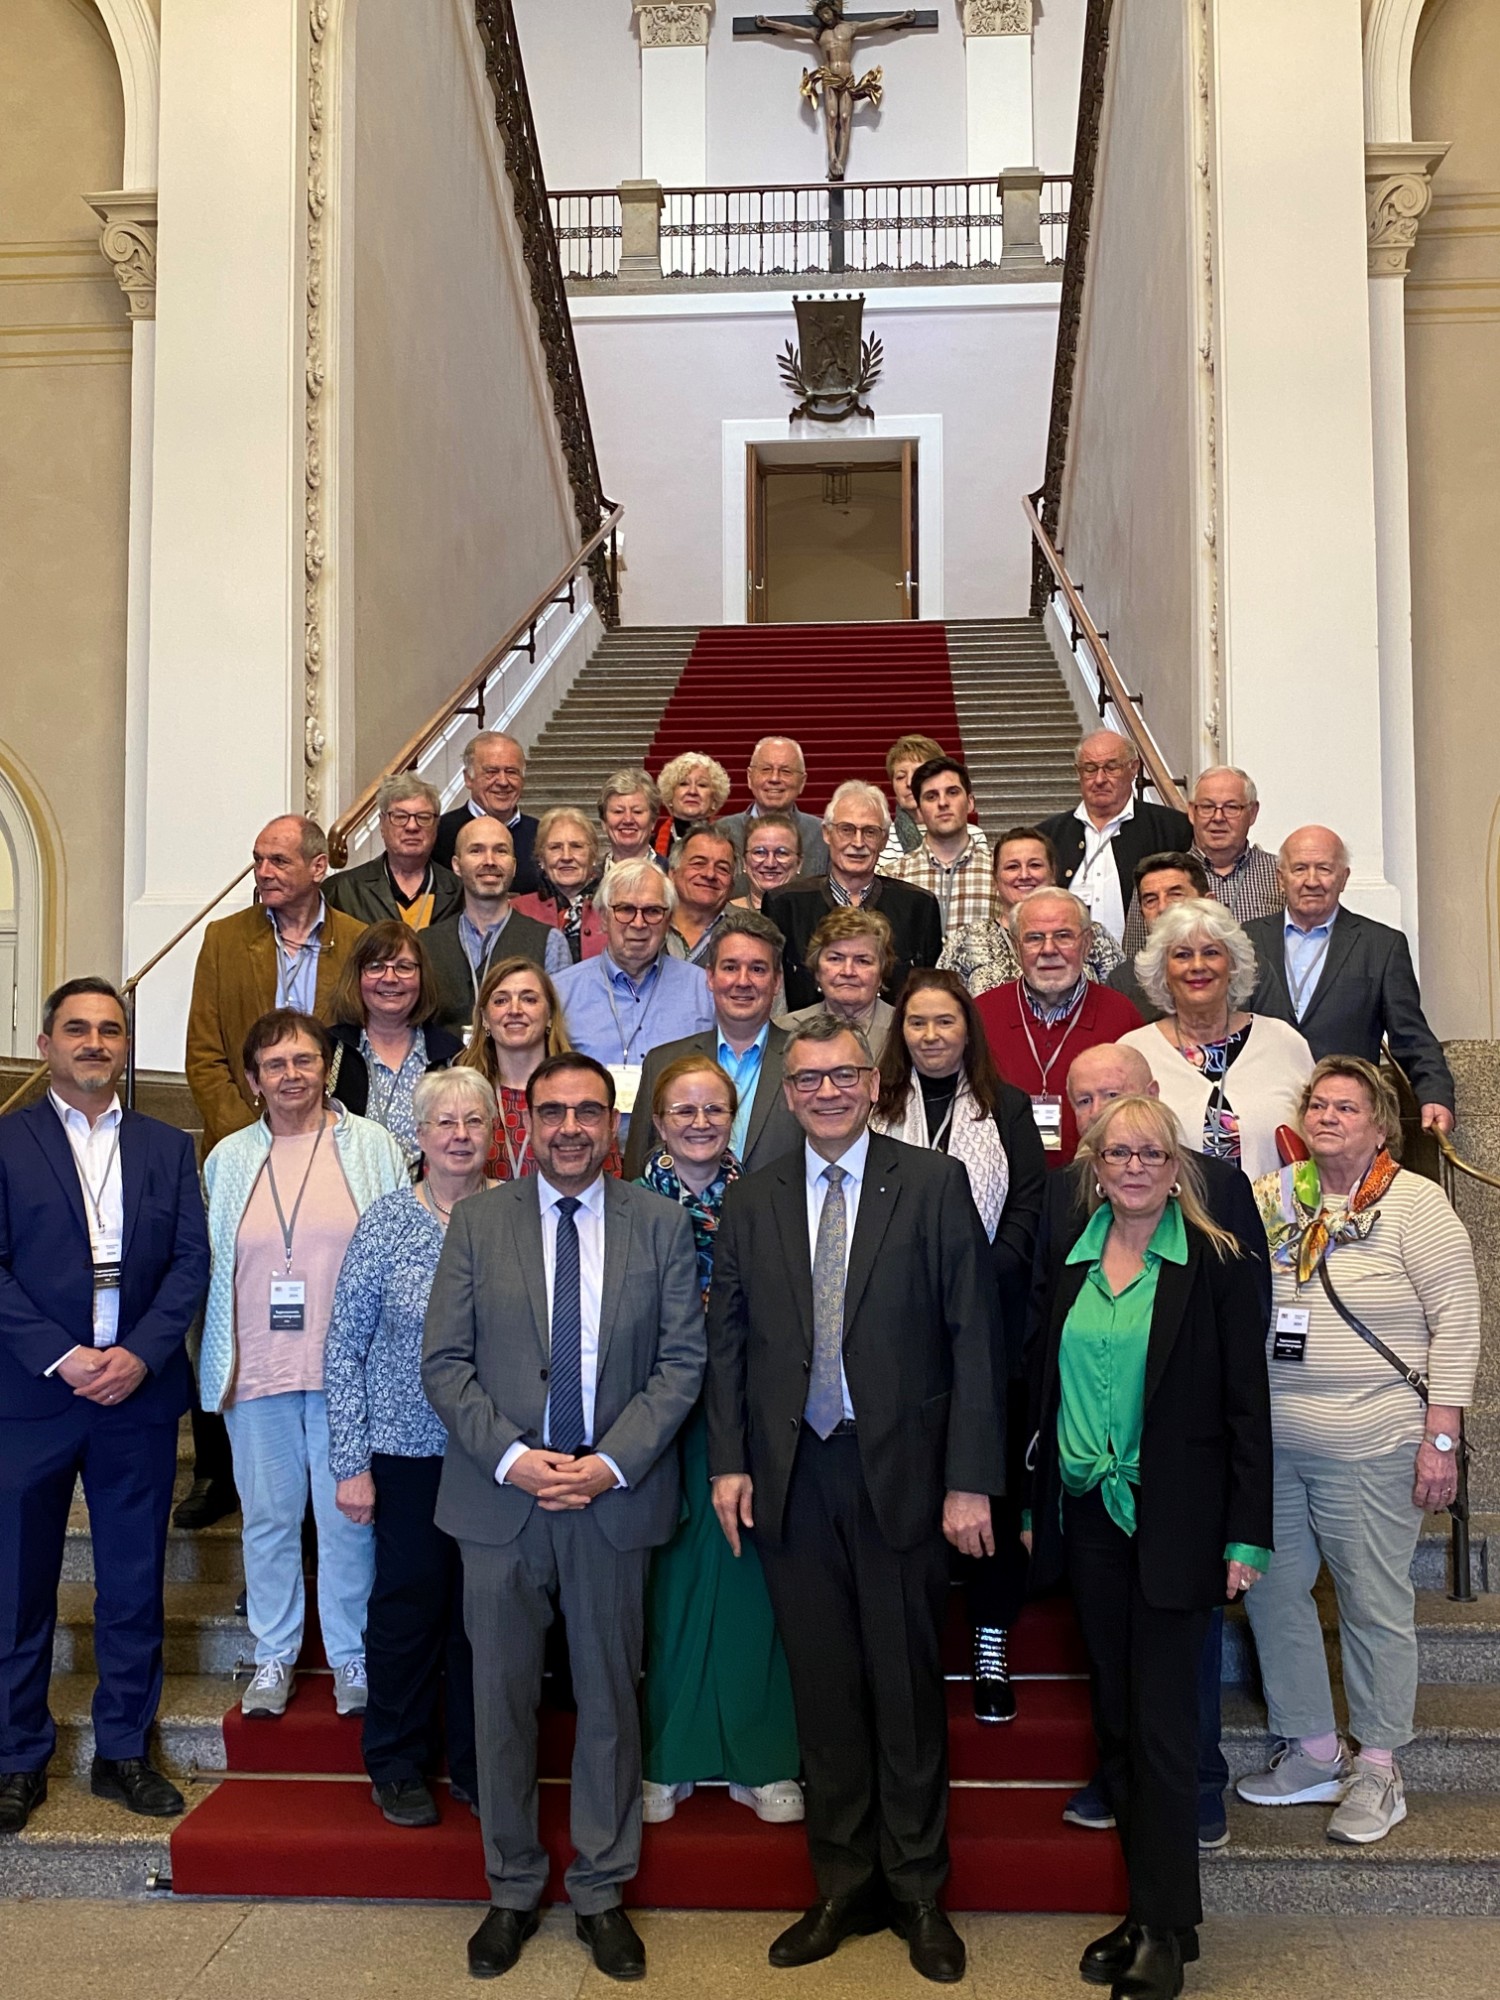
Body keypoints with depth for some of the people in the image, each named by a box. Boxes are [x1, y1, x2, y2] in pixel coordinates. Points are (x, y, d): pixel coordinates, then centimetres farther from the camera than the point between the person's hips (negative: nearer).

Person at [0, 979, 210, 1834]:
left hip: (139, 1394, 2)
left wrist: (140, 1354, -11)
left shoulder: (169, 1148, 10)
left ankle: (125, 1752, 21)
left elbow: (192, 1261, 3)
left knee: (135, 1585, 9)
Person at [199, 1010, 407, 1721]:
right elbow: (209, 1267, 12)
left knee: (347, 1516, 4)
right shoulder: (227, 1161, 9)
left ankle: (351, 1657, 20)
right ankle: (274, 1655, 26)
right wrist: (219, 1365, 7)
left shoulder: (373, 1147, 2)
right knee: (267, 1516, 11)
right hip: (256, 1369, 2)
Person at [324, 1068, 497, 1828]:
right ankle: (398, 1767, 28)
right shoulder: (385, 1222, -5)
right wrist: (351, 1462, -5)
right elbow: (344, 1349, -2)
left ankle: (477, 1764, 27)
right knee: (408, 1602, 8)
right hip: (409, 1450, -1)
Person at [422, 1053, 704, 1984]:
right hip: (500, 1494, 0)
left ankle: (602, 1892, 27)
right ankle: (513, 1890, 27)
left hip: (616, 1496, 0)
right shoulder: (478, 1221, 2)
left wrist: (611, 1462, -14)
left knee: (610, 1699, 10)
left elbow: (682, 1361, -2)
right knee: (504, 1699, 10)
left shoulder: (662, 1225, 1)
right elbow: (445, 1361, -1)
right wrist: (511, 1456, -14)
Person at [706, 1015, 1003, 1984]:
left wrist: (971, 1478, -11)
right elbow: (729, 1339, 9)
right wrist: (730, 1461, 0)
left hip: (900, 1470, -2)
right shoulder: (752, 1201, 6)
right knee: (823, 1689, 12)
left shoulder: (935, 1184, -3)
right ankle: (845, 1886, 28)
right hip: (793, 1474, 3)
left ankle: (919, 1892, 25)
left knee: (907, 1687, 8)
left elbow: (974, 1334, -6)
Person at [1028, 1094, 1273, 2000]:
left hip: (1173, 1521, -4)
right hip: (1087, 1516, 4)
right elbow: (1044, 1387, 10)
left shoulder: (1215, 1266, -6)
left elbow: (1247, 1407, -6)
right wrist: (1032, 1509, 7)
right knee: (1116, 1721, 11)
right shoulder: (1068, 1264, 7)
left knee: (1163, 1725, 0)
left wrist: (1246, 1536, -9)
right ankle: (1147, 1909, 24)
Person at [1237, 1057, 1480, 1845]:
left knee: (1375, 1604, 4)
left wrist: (1440, 1439, -11)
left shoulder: (1414, 1203, -5)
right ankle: (1314, 1753, 26)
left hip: (1370, 1446, -5)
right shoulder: (1273, 1202, 8)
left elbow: (1456, 1320, -7)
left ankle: (1378, 1768, 20)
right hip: (1268, 1440, 5)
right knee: (1271, 1590, 10)